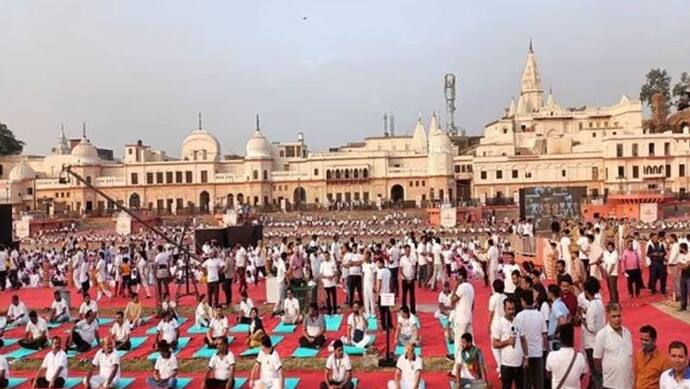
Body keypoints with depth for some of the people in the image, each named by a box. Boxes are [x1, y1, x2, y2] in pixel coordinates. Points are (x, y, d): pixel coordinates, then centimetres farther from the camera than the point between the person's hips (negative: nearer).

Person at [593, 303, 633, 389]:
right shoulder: (602, 334, -13)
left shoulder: (627, 332, 4)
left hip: (628, 382, 5)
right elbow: (597, 358, -7)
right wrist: (603, 374, 1)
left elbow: (630, 355, 14)